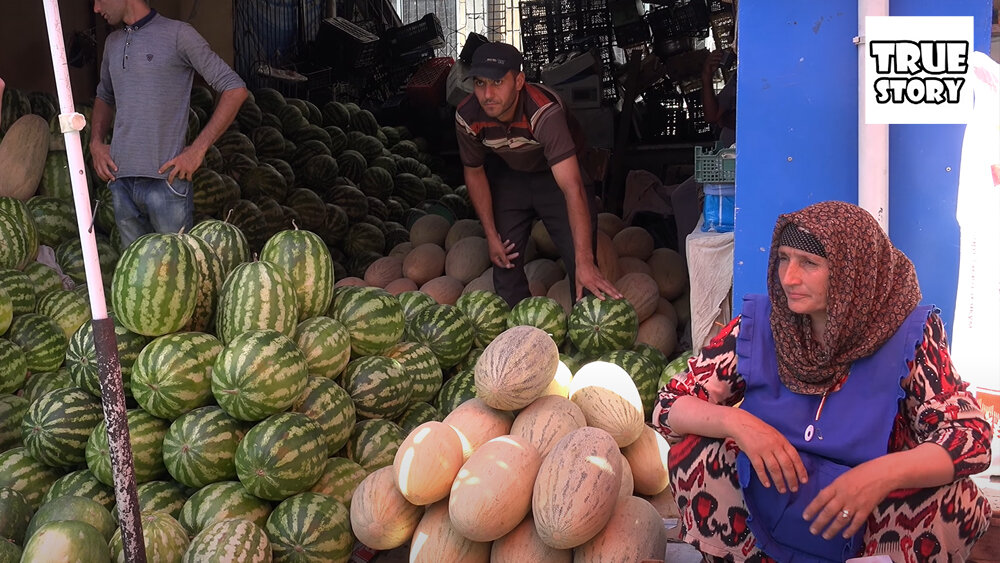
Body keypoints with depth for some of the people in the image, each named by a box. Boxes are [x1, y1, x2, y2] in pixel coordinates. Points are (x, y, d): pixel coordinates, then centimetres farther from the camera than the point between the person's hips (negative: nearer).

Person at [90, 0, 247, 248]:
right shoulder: (113, 42, 17)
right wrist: (96, 142, 14)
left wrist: (198, 149, -12)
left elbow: (235, 90, -6)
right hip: (121, 179, 6)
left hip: (165, 179, -6)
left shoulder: (177, 33, -3)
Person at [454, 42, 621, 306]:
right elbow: (474, 172, -5)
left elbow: (572, 188, -47)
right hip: (508, 174, 4)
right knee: (505, 260, 3)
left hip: (558, 172, -3)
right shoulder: (467, 116, -26)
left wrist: (585, 262, -54)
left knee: (582, 264, -13)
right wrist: (491, 236, -6)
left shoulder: (545, 111, -40)